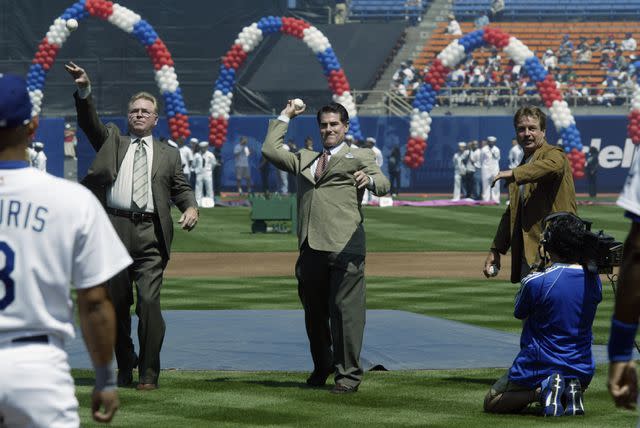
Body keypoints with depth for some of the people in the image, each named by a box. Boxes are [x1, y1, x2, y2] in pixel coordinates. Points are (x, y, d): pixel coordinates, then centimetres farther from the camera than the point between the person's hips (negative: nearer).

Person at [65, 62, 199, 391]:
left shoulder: (168, 154, 19)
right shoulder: (112, 142, 17)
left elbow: (180, 188, 17)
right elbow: (89, 122, 3)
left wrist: (191, 207, -5)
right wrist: (84, 91, -14)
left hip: (151, 234, -1)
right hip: (114, 230, 1)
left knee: (149, 302, -12)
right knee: (116, 305, 8)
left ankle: (149, 373, -8)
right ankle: (124, 367, 24)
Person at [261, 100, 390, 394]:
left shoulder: (360, 156, 12)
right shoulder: (304, 160, 27)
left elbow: (383, 185, -3)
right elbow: (270, 150, 22)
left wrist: (369, 180, -26)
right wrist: (284, 117, 26)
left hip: (344, 247, -5)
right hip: (311, 246, 5)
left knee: (345, 310, -8)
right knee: (314, 311, 10)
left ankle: (348, 374, -4)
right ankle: (322, 367, 28)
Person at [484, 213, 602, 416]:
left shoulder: (535, 281, -20)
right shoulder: (593, 280, -6)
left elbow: (519, 313, -1)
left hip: (540, 367, -5)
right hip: (582, 372, 5)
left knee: (491, 402, 17)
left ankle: (541, 390, -9)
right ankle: (571, 392, 2)